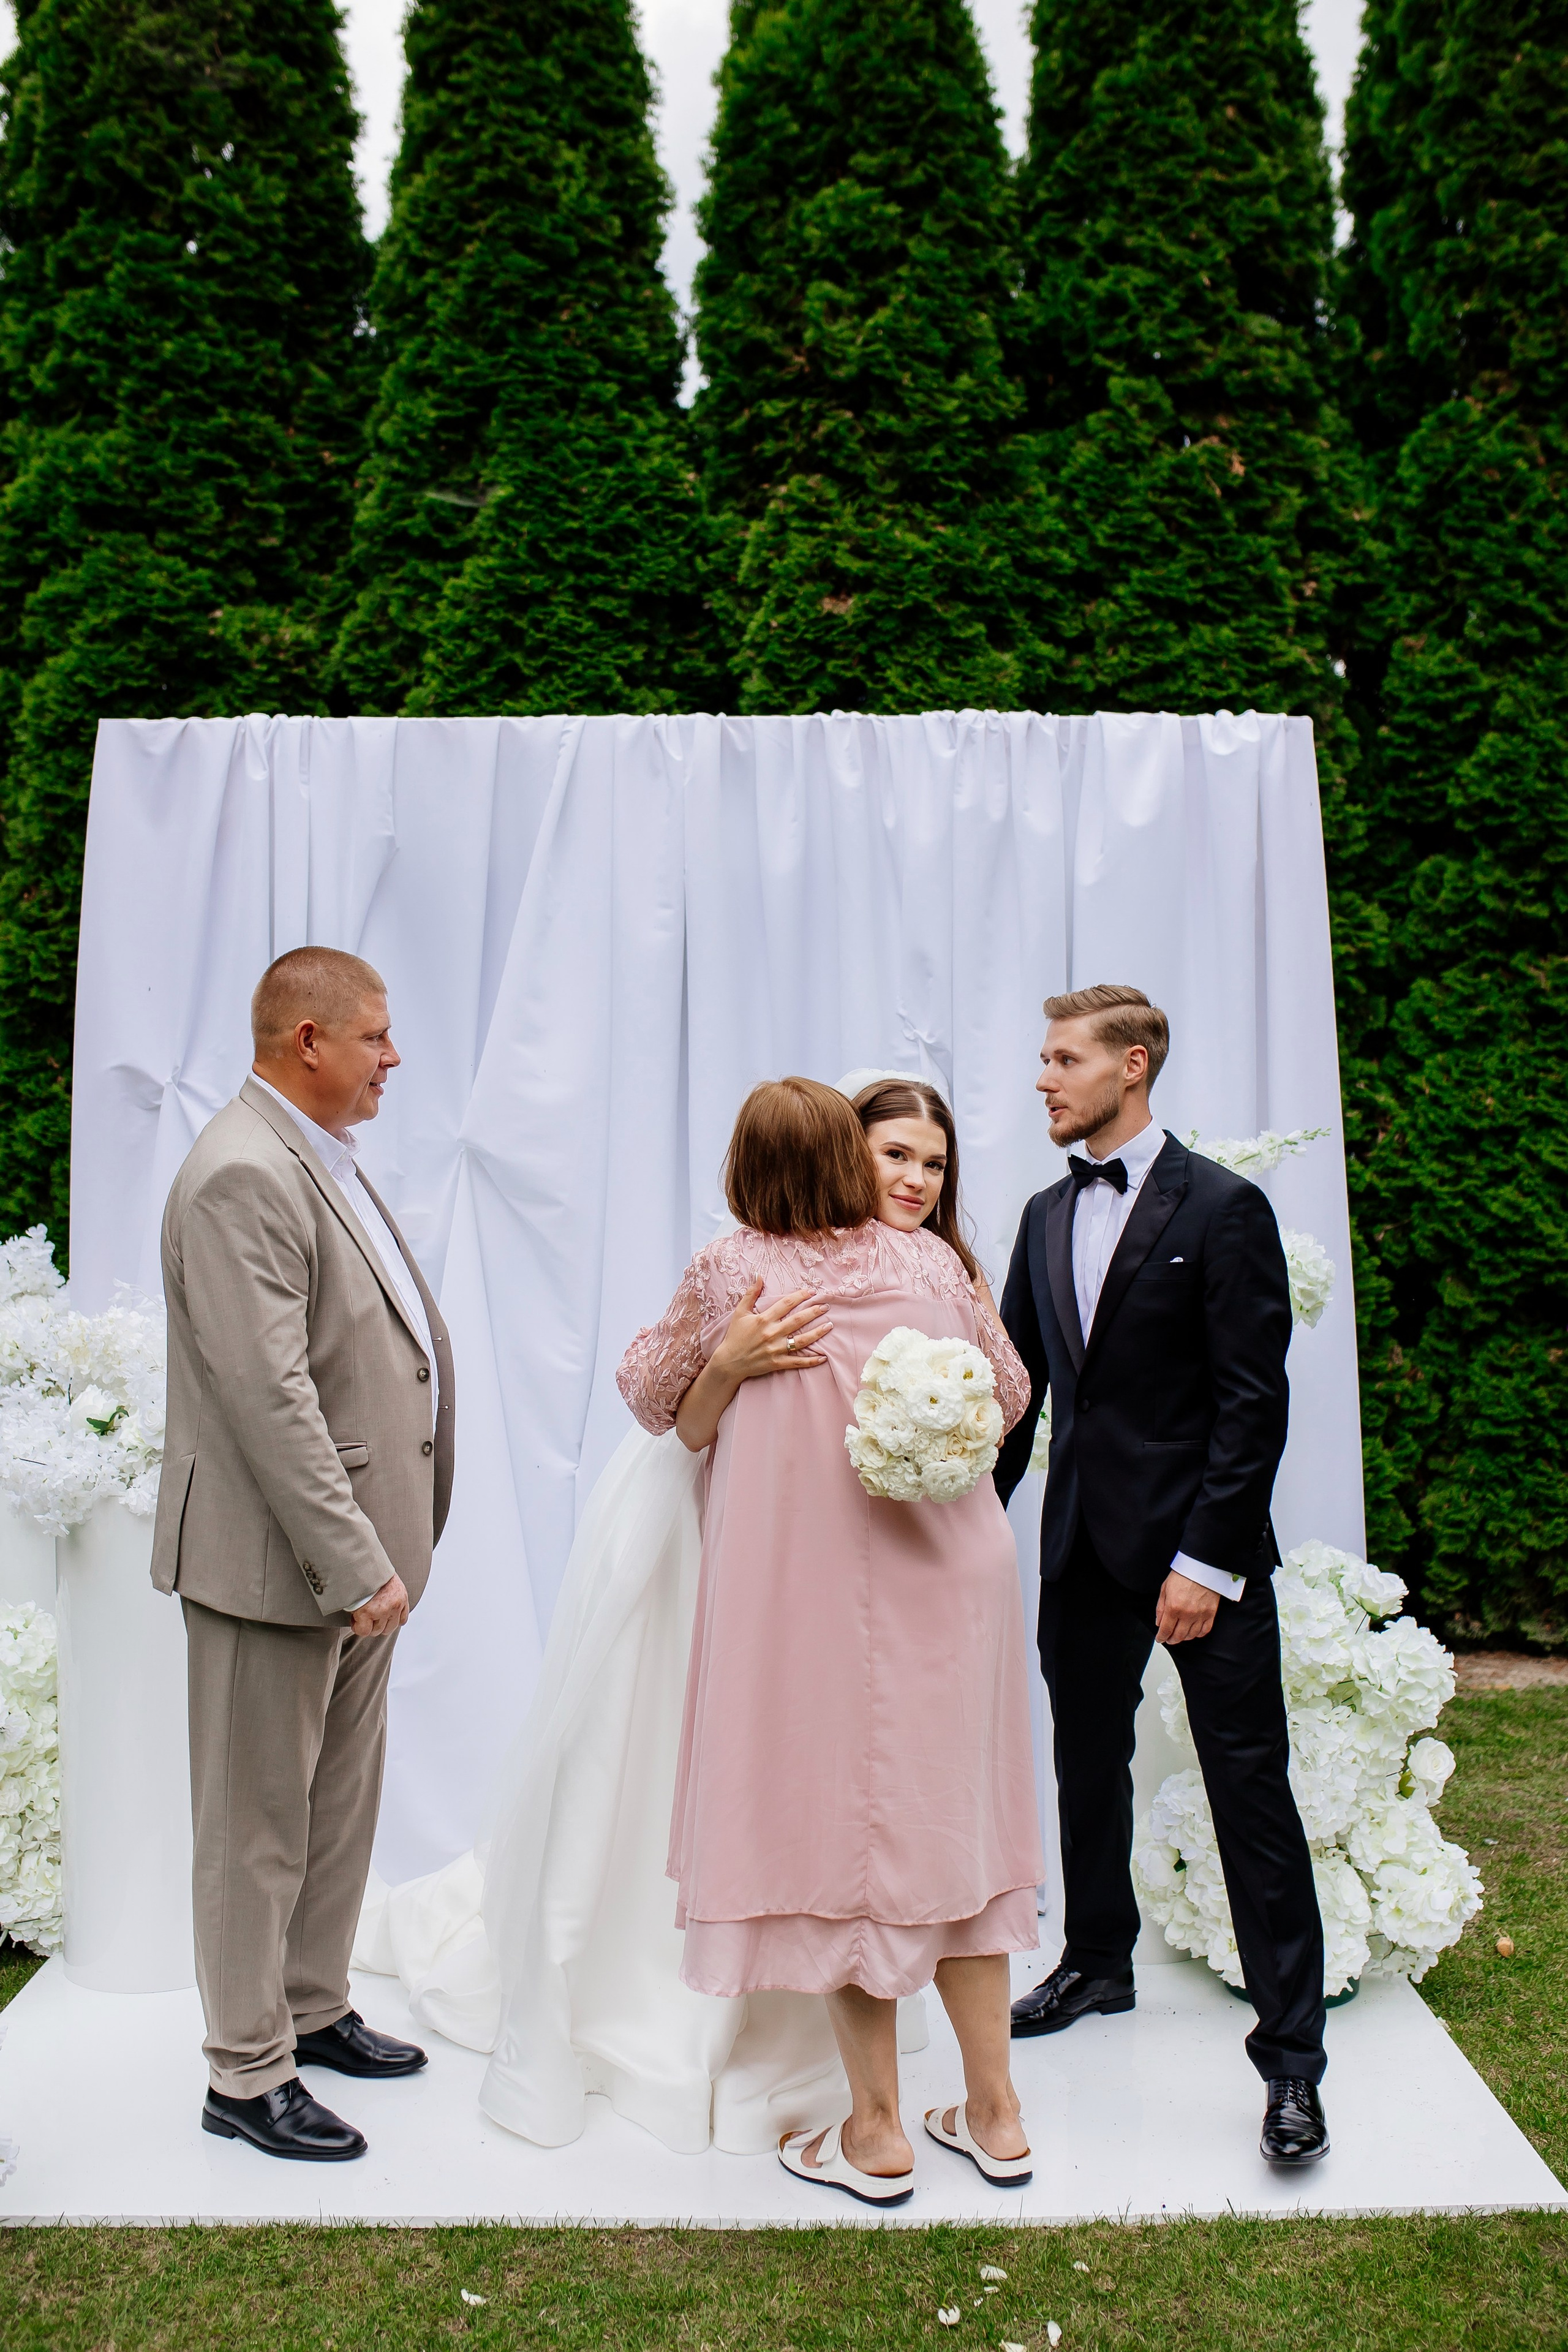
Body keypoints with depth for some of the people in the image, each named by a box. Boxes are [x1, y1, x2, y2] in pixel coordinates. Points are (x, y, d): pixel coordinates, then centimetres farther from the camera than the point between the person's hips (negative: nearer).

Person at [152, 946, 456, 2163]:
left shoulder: (322, 1159, 12)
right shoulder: (242, 1176, -20)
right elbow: (269, 1397, -26)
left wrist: (381, 1548, 17)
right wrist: (356, 1562, -23)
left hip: (355, 1545, 10)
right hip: (277, 1557, -10)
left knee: (342, 1797, 21)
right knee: (260, 1820, 6)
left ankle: (313, 2008, 38)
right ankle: (247, 2074, 21)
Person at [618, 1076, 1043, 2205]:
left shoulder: (732, 1272, -8)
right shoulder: (931, 1262, -2)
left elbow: (651, 1394, 6)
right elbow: (1008, 1396, 12)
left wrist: (722, 1368, -7)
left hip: (805, 1593, -3)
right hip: (944, 1579, 3)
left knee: (835, 1828, 9)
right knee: (947, 1821, 16)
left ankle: (877, 2133, 19)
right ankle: (995, 2111, 26)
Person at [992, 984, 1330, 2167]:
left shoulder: (1222, 1207, -10)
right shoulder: (1048, 1216, 10)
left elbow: (1254, 1398, -13)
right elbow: (1019, 1380, 13)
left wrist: (1206, 1559, -17)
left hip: (1200, 1540, -6)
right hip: (1084, 1540, 7)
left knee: (1250, 1785, 0)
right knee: (1088, 1763, 18)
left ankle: (1292, 2049, 12)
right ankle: (1098, 1964, 38)